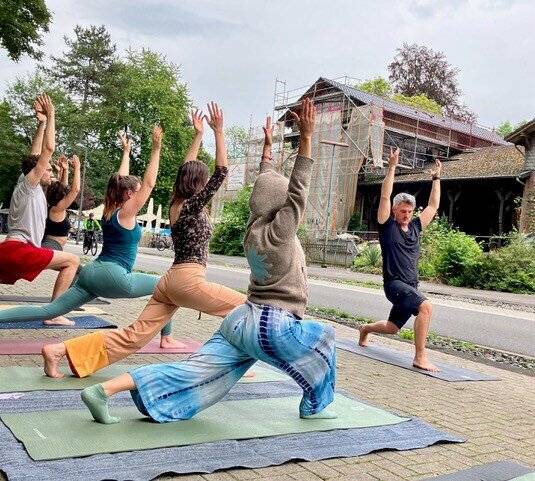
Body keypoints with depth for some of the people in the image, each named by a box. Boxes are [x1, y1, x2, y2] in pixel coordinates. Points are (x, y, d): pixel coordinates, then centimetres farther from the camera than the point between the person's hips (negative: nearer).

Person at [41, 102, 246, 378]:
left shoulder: (176, 204, 15)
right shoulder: (193, 205, -7)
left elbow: (186, 170, 28)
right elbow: (222, 172, -13)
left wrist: (198, 135, 31)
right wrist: (218, 132, -9)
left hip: (170, 280, 8)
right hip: (189, 280, -8)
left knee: (134, 336, 2)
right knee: (243, 307, 4)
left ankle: (60, 350, -5)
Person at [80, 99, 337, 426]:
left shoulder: (256, 227, 10)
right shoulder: (279, 232, -13)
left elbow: (266, 183, 22)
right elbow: (299, 190, -19)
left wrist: (268, 144, 29)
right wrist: (306, 137, -22)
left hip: (242, 320, 8)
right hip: (270, 324, -8)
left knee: (192, 372, 0)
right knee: (323, 337, 15)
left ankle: (104, 390, -10)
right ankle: (315, 405, 24)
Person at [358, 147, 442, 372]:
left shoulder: (415, 227, 12)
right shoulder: (387, 226, -3)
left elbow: (433, 206, 18)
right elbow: (385, 196, -11)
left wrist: (436, 178, 18)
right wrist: (392, 167, -12)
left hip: (411, 286, 7)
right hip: (394, 284, -7)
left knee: (392, 328, 18)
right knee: (426, 306, -30)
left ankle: (365, 329, 50)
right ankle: (420, 357, -24)